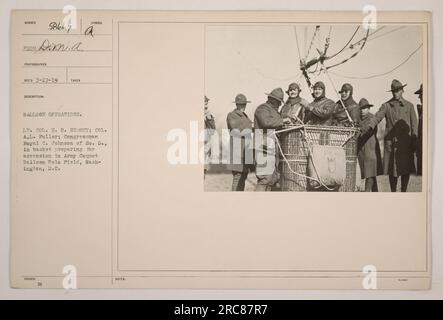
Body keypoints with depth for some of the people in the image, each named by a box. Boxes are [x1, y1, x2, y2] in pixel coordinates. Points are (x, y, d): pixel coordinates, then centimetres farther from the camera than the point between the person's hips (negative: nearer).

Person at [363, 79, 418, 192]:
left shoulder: (409, 106, 8)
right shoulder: (386, 105, 7)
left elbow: (414, 125, 7)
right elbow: (377, 117, -7)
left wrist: (414, 142, 0)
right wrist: (368, 126, -27)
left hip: (405, 142, 0)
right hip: (390, 142, 0)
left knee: (406, 168, 1)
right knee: (392, 169, 4)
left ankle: (404, 192, 14)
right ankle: (393, 192, 16)